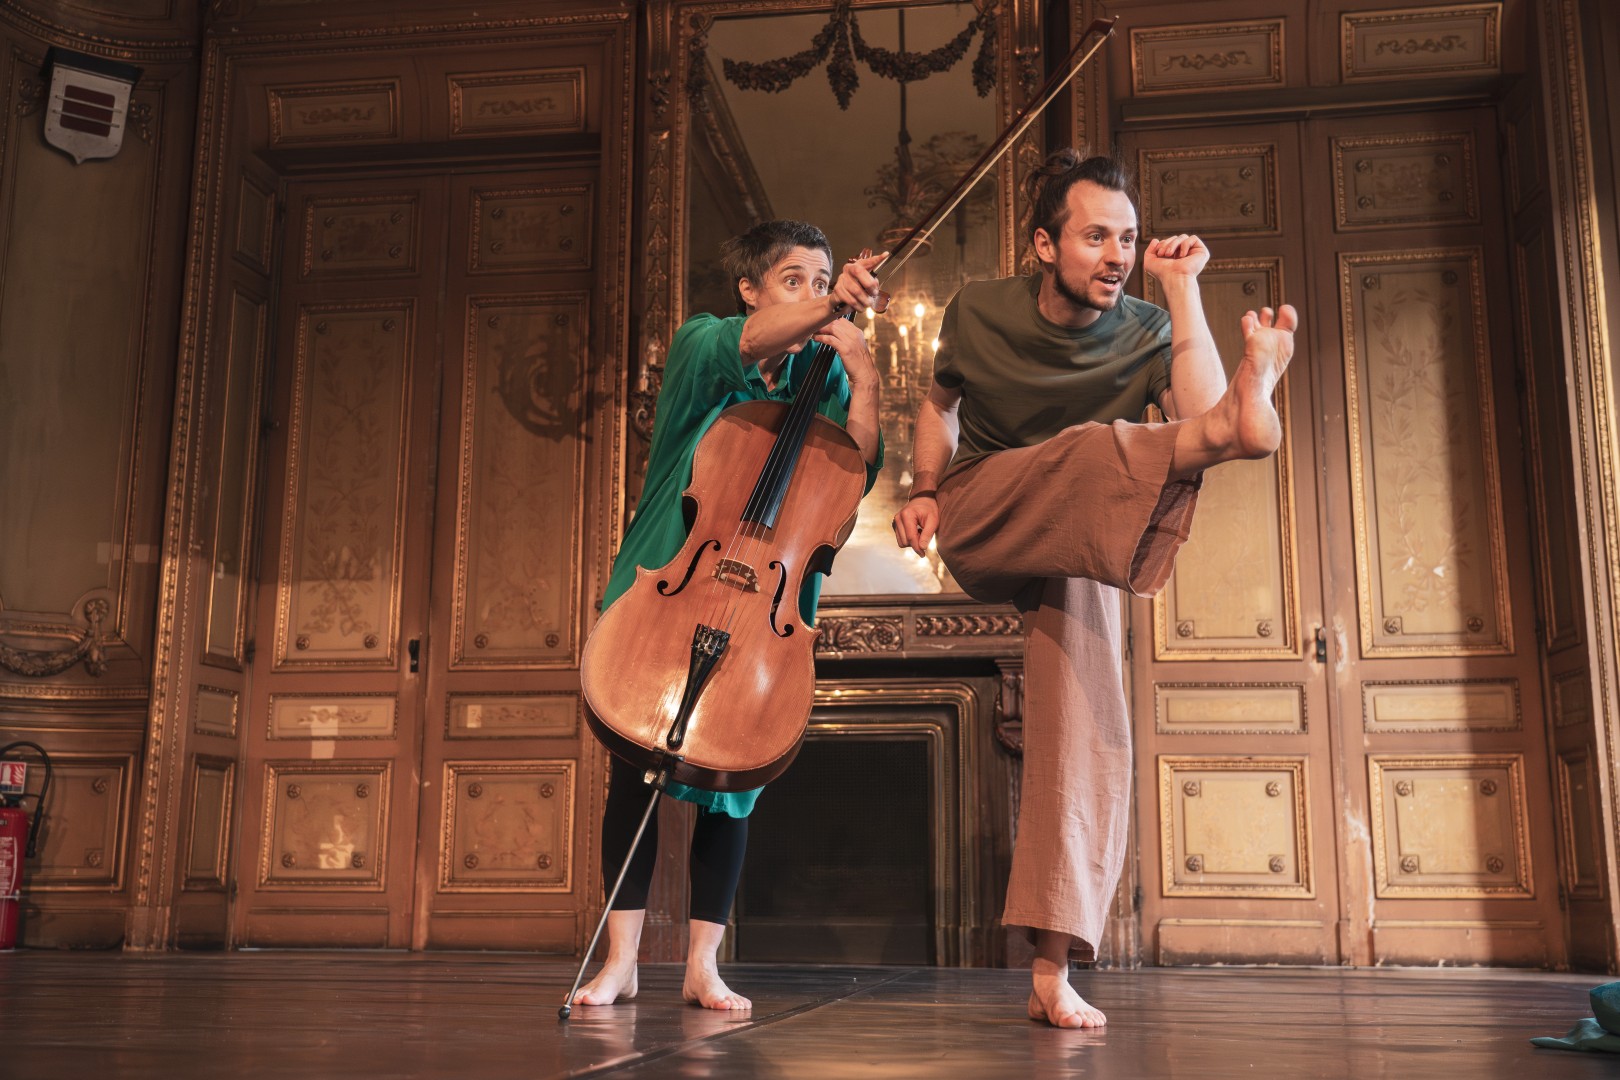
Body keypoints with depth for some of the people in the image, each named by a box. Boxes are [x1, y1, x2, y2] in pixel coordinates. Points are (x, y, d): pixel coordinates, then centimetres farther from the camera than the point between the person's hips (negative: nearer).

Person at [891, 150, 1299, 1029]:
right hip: (980, 513, -1)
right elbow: (940, 403, 13)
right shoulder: (978, 312, -6)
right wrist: (925, 491, -1)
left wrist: (1182, 290, -26)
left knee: (1085, 726, -15)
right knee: (1090, 452, -33)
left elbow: (1197, 417, -31)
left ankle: (1053, 973, -13)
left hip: (1076, 544, 1)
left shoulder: (1143, 335, -10)